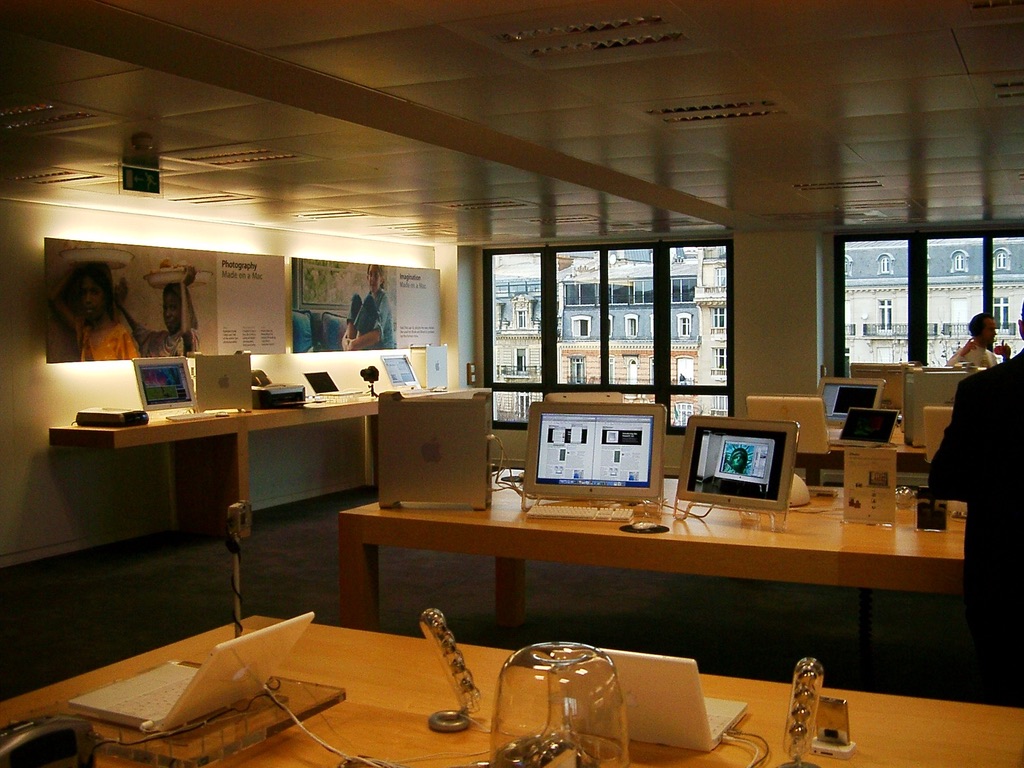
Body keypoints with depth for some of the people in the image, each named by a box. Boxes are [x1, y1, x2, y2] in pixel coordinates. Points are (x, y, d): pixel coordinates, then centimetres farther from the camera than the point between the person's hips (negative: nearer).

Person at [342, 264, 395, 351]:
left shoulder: (384, 300, -11)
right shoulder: (369, 298, 8)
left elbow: (377, 335, -24)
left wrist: (354, 345, -31)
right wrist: (345, 341, -15)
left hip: (384, 349, -7)